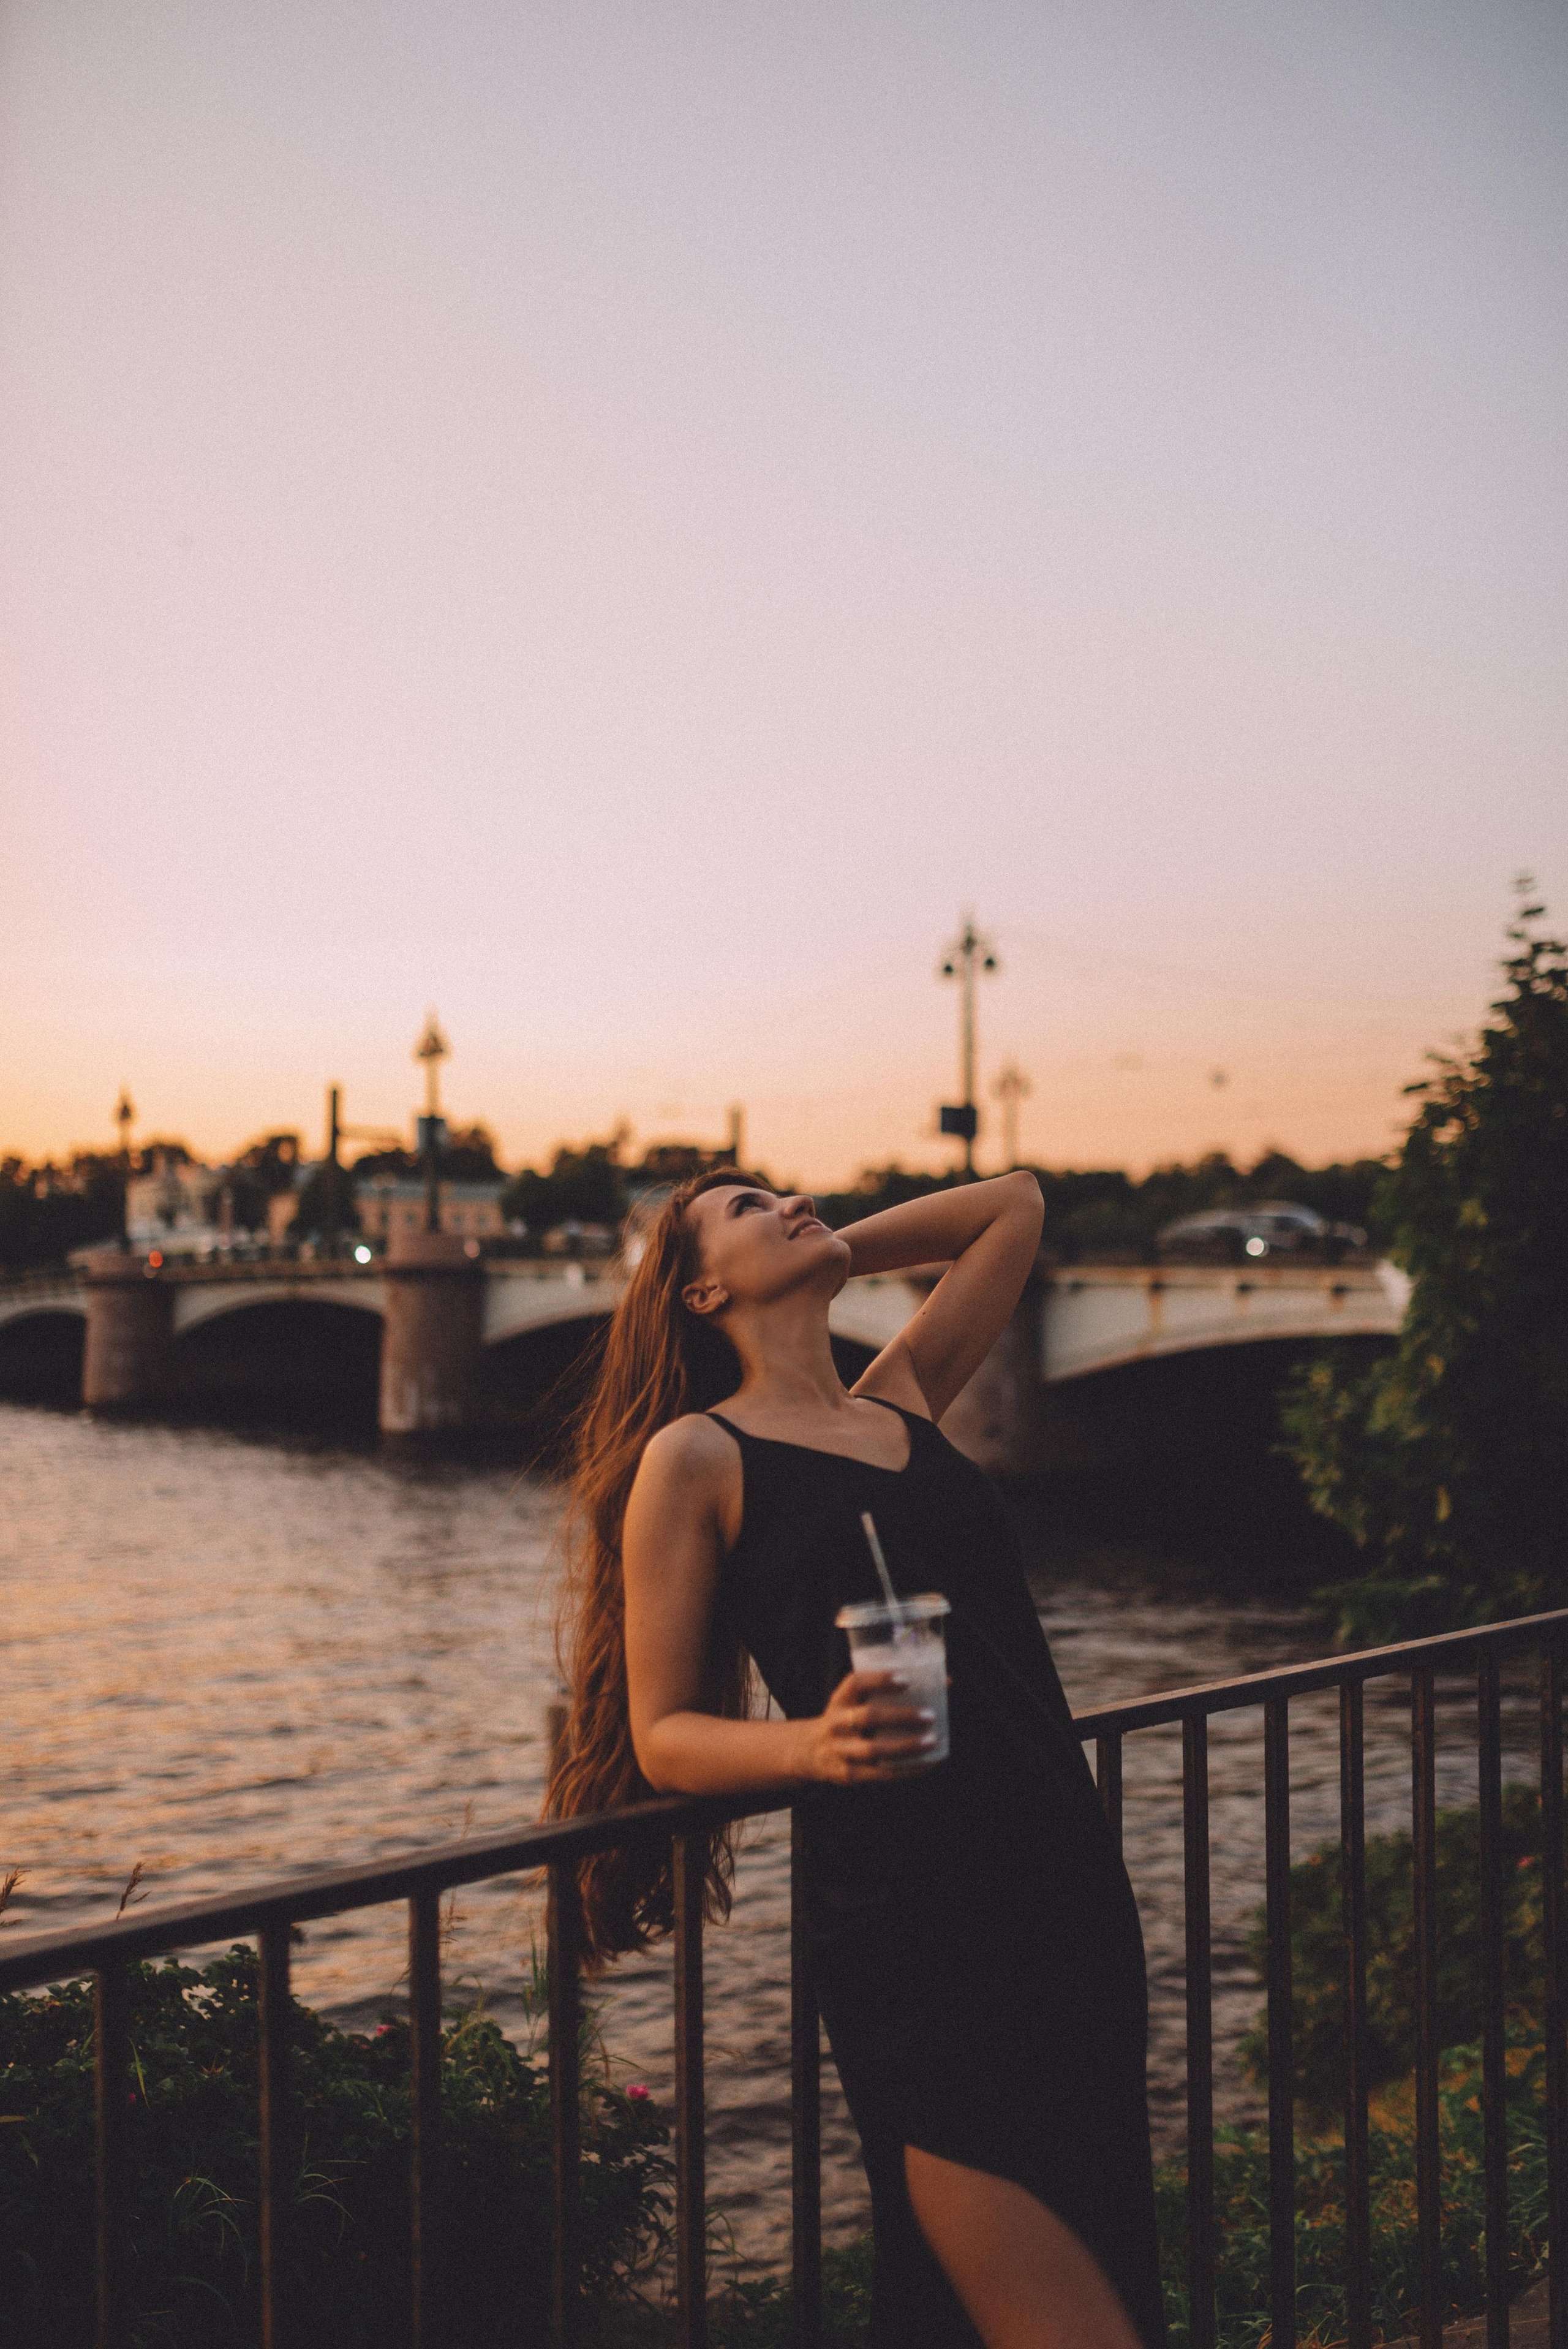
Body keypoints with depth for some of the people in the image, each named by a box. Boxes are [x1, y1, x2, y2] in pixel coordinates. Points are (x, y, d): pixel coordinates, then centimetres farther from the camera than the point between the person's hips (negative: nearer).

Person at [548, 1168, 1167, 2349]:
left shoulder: (903, 1402, 18)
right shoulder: (696, 1457, 2)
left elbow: (1015, 1206, 30)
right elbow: (663, 1735, 0)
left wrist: (833, 1253, 23)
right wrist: (810, 1744, -18)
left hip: (1070, 1887, 6)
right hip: (909, 1929, -6)